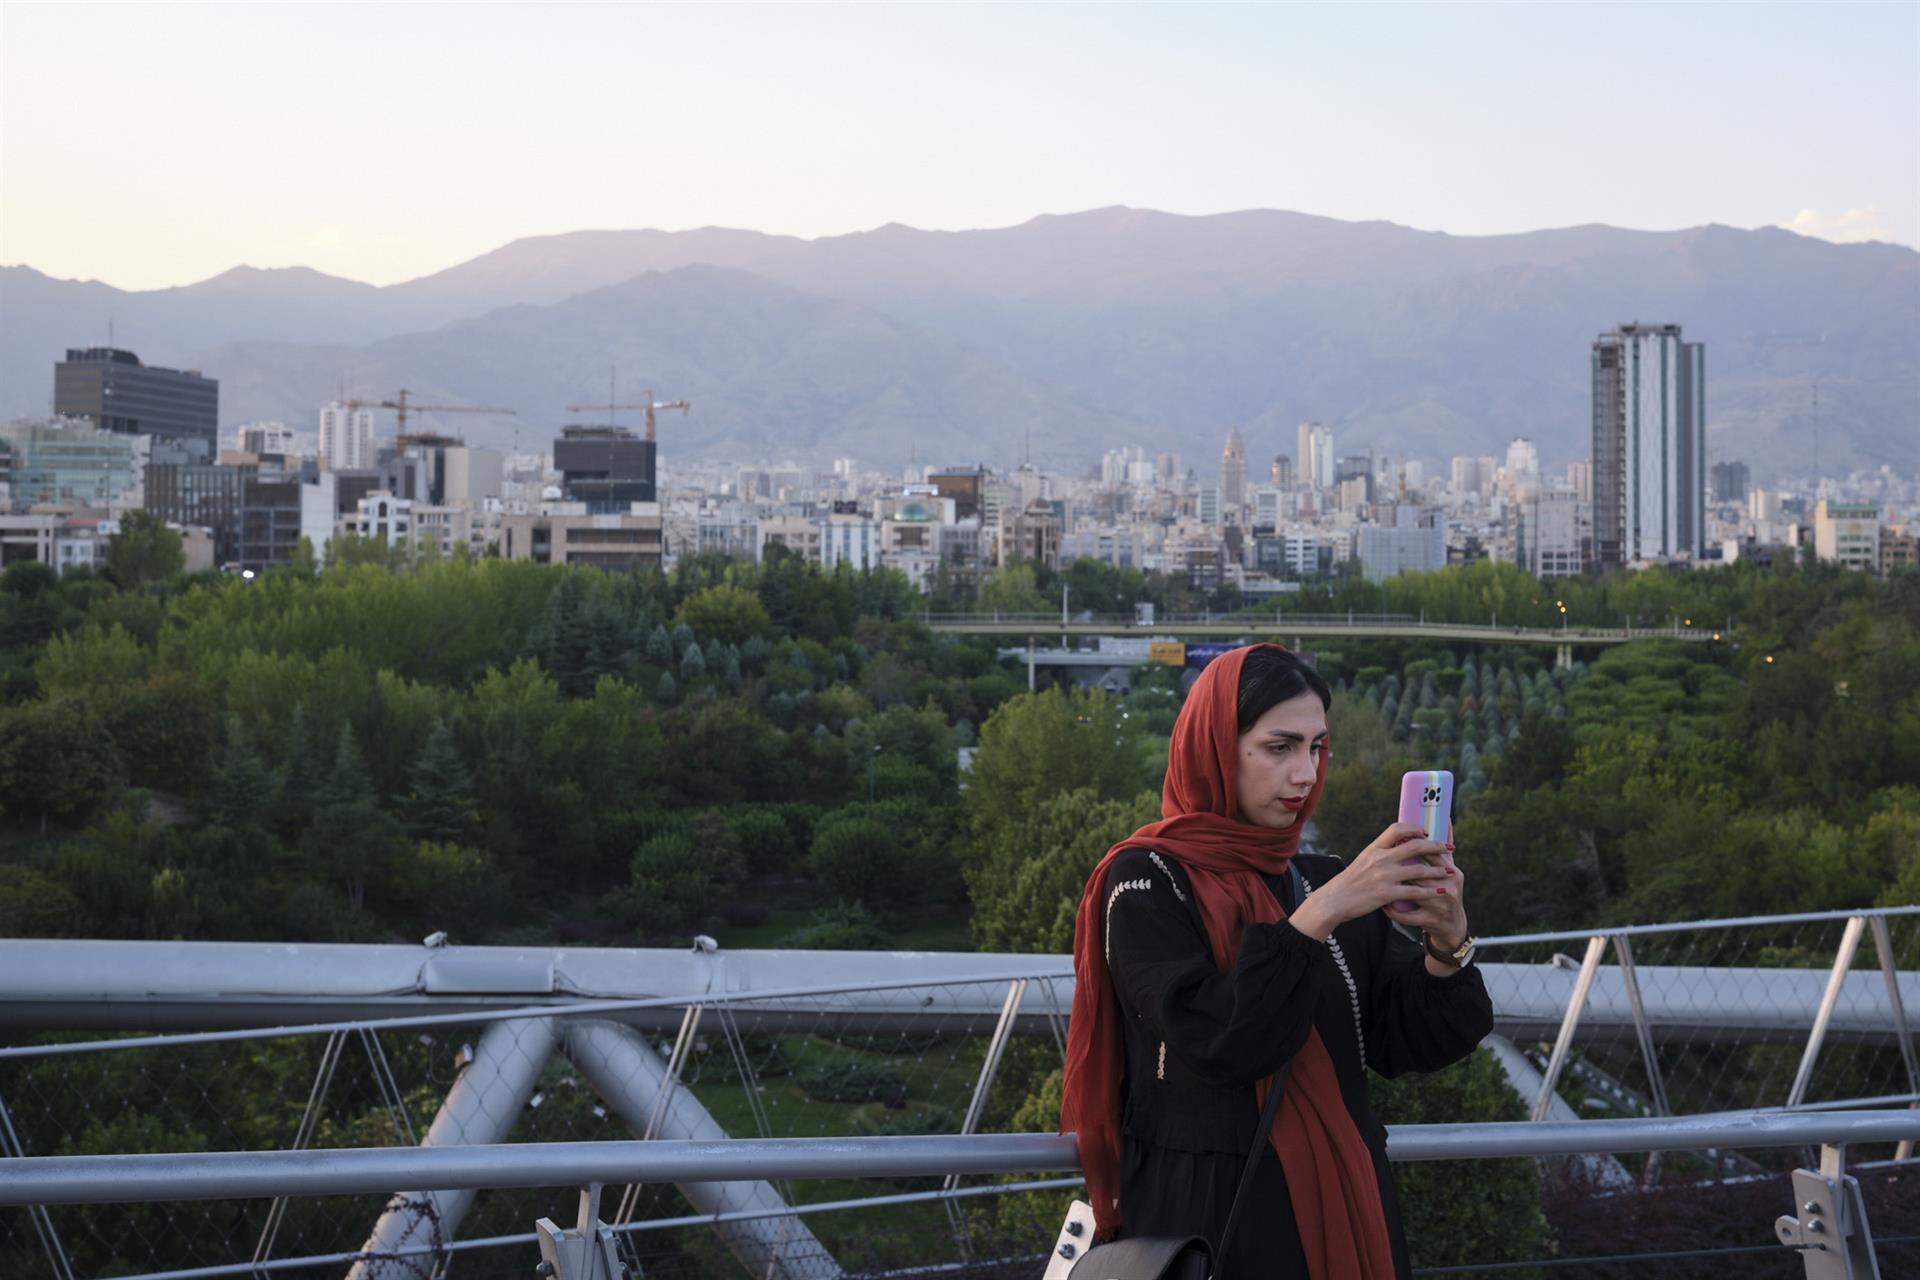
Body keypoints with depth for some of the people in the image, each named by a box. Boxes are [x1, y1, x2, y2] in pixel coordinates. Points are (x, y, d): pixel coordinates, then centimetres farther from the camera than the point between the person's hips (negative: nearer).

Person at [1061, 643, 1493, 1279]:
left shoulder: (1327, 882, 6)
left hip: (1341, 1205, 5)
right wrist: (1317, 915, -27)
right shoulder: (1148, 884, -10)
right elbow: (1213, 1045, -23)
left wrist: (1446, 944, -18)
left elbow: (1406, 1042, 0)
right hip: (1209, 1219, -5)